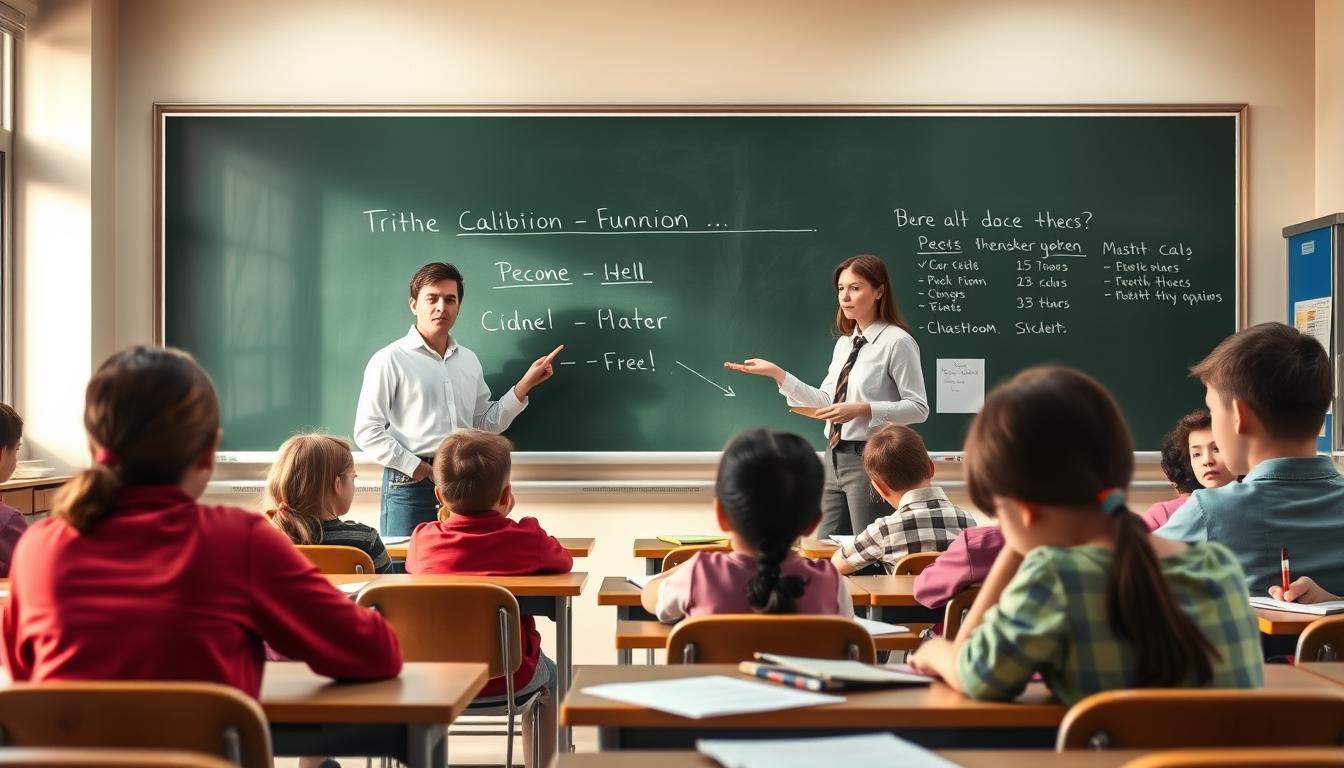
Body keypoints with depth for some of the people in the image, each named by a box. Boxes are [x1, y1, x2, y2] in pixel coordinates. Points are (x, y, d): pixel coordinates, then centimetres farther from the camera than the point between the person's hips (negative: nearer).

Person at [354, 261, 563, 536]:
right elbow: (367, 431, -8)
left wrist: (525, 384, 9)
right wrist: (414, 467, -13)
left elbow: (485, 424, 16)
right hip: (410, 485, -5)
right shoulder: (390, 360, -5)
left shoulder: (469, 360, 14)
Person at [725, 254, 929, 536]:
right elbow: (826, 402, 10)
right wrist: (778, 375, 4)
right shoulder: (844, 343, 13)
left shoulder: (897, 342, -10)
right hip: (835, 457, 8)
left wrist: (863, 410, -21)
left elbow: (918, 408, -11)